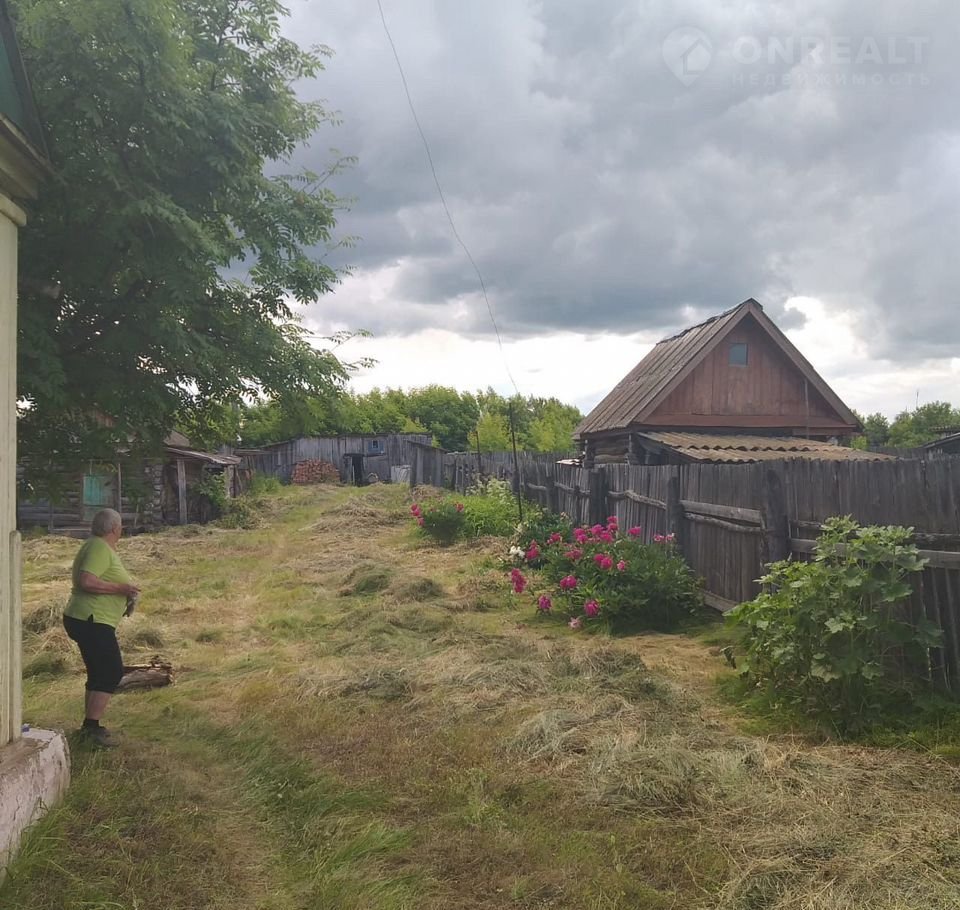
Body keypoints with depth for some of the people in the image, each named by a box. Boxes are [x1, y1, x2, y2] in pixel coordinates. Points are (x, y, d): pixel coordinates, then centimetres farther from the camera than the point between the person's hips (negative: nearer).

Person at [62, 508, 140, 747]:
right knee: (111, 673, -9)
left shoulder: (102, 547, 16)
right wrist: (121, 588, -21)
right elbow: (87, 581, -28)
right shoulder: (99, 548, -16)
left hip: (90, 622, 11)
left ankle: (90, 725, 25)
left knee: (100, 674, 17)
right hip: (91, 622, -11)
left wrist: (124, 598, 17)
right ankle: (92, 727, -7)